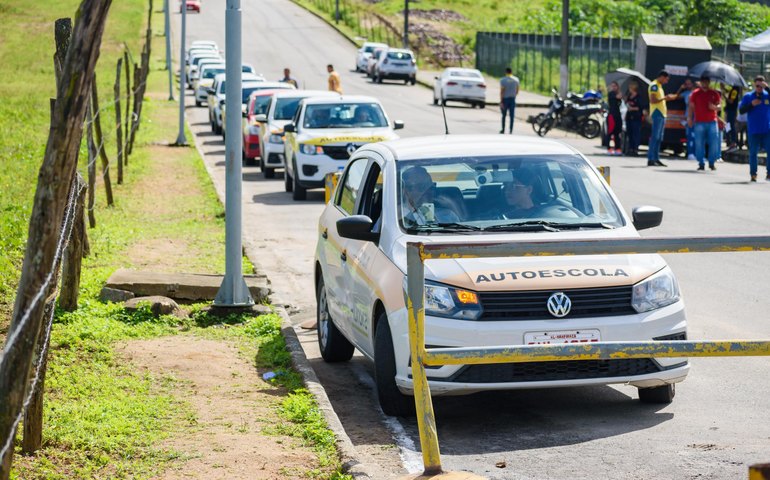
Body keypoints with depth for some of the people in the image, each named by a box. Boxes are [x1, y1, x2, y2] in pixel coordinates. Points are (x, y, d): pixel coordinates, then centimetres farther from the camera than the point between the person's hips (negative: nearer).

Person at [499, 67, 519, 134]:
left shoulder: (503, 80, -11)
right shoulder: (516, 80, 2)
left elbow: (502, 91, -13)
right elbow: (517, 91, 8)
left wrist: (501, 101, -12)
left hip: (505, 99, -3)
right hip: (512, 99, 3)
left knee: (504, 115, 9)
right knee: (512, 115, 5)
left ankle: (503, 129, 11)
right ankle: (511, 130, 4)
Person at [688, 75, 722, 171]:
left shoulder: (714, 93, 8)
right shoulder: (695, 93, 5)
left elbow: (719, 105, 7)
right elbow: (691, 107, 5)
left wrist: (715, 107, -15)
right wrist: (689, 118, -5)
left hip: (712, 122, 1)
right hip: (699, 122, -1)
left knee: (714, 143, -4)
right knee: (699, 144, -3)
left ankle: (712, 163, 6)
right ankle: (701, 164, 4)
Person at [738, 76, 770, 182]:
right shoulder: (748, 96, 5)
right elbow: (741, 110, 0)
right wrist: (751, 104, -14)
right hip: (754, 131, 0)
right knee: (753, 152, 5)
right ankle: (753, 174, 13)